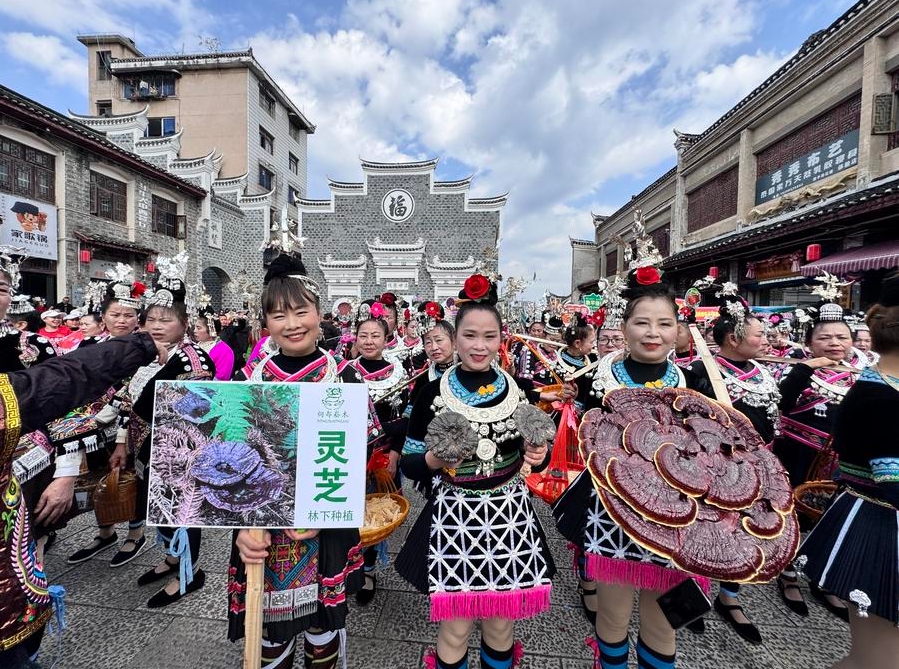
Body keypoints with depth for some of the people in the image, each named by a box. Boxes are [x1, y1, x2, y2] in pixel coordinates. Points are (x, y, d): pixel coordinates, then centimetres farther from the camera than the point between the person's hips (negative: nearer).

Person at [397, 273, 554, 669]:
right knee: (455, 629, 12)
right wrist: (434, 460, -24)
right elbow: (408, 463, -5)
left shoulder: (521, 390, -3)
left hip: (509, 513, 2)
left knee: (501, 626, 19)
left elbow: (536, 455, 8)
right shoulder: (433, 393, -10)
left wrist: (539, 456, -13)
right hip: (454, 514, -2)